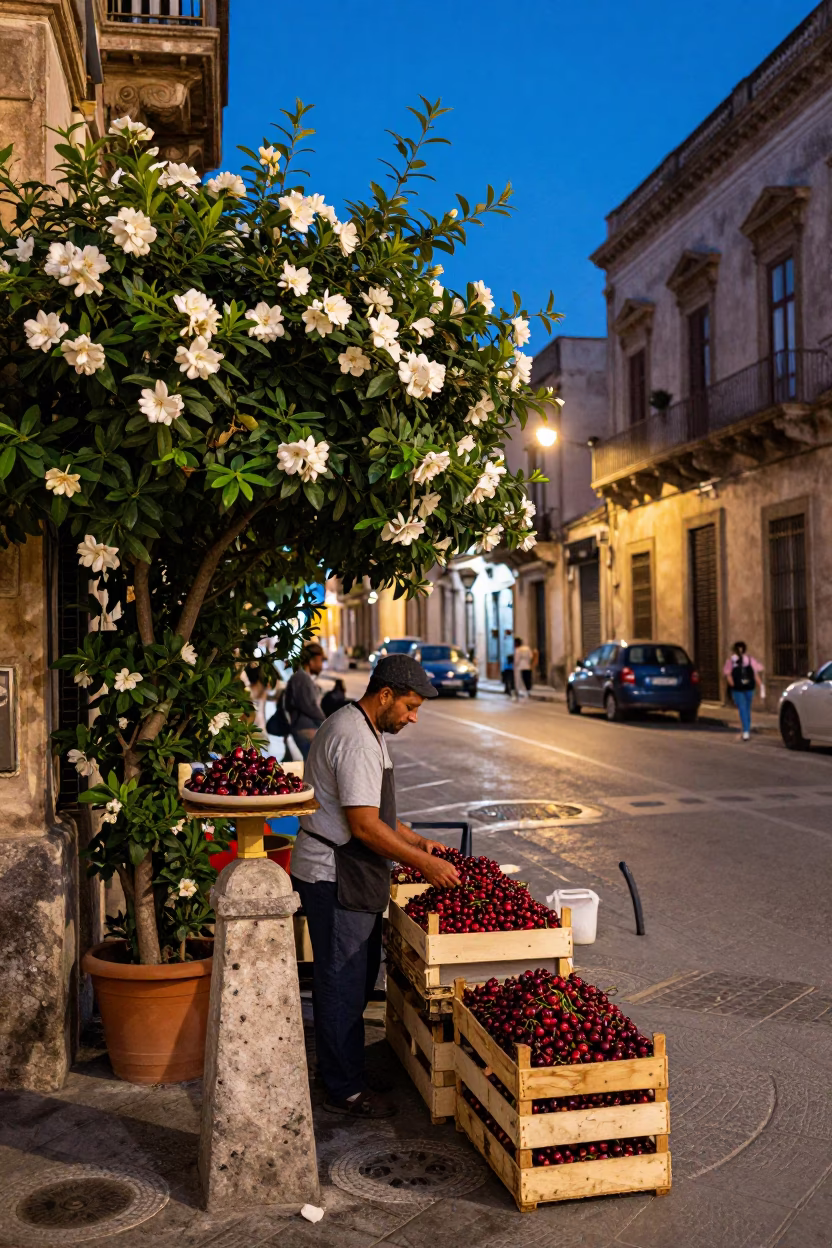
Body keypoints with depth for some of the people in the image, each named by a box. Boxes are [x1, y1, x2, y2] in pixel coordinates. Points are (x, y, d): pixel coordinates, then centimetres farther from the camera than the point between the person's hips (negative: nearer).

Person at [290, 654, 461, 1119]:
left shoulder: (366, 731, 13)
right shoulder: (355, 740, -22)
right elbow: (364, 824, -25)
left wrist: (413, 839, 14)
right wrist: (423, 863, -20)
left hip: (354, 874, 11)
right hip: (335, 876, -11)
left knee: (359, 974, 19)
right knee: (343, 980, -1)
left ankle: (344, 1066, 32)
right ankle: (346, 1090, 10)